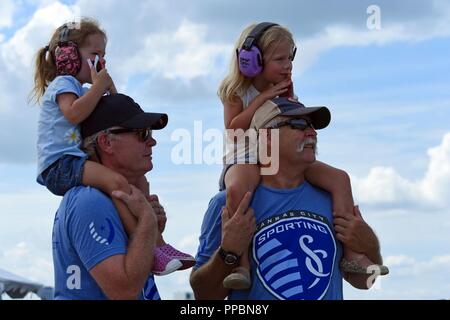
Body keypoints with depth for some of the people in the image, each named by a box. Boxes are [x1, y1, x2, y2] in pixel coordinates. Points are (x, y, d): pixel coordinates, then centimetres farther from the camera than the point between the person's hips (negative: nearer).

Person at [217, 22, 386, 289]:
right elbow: (233, 128, -17)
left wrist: (289, 99, -4)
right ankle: (241, 263, -41)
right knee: (237, 188, -43)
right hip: (246, 159, -6)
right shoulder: (237, 91, -4)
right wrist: (263, 98, -18)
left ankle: (351, 253, -11)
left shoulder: (284, 88, 9)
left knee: (339, 178, -12)